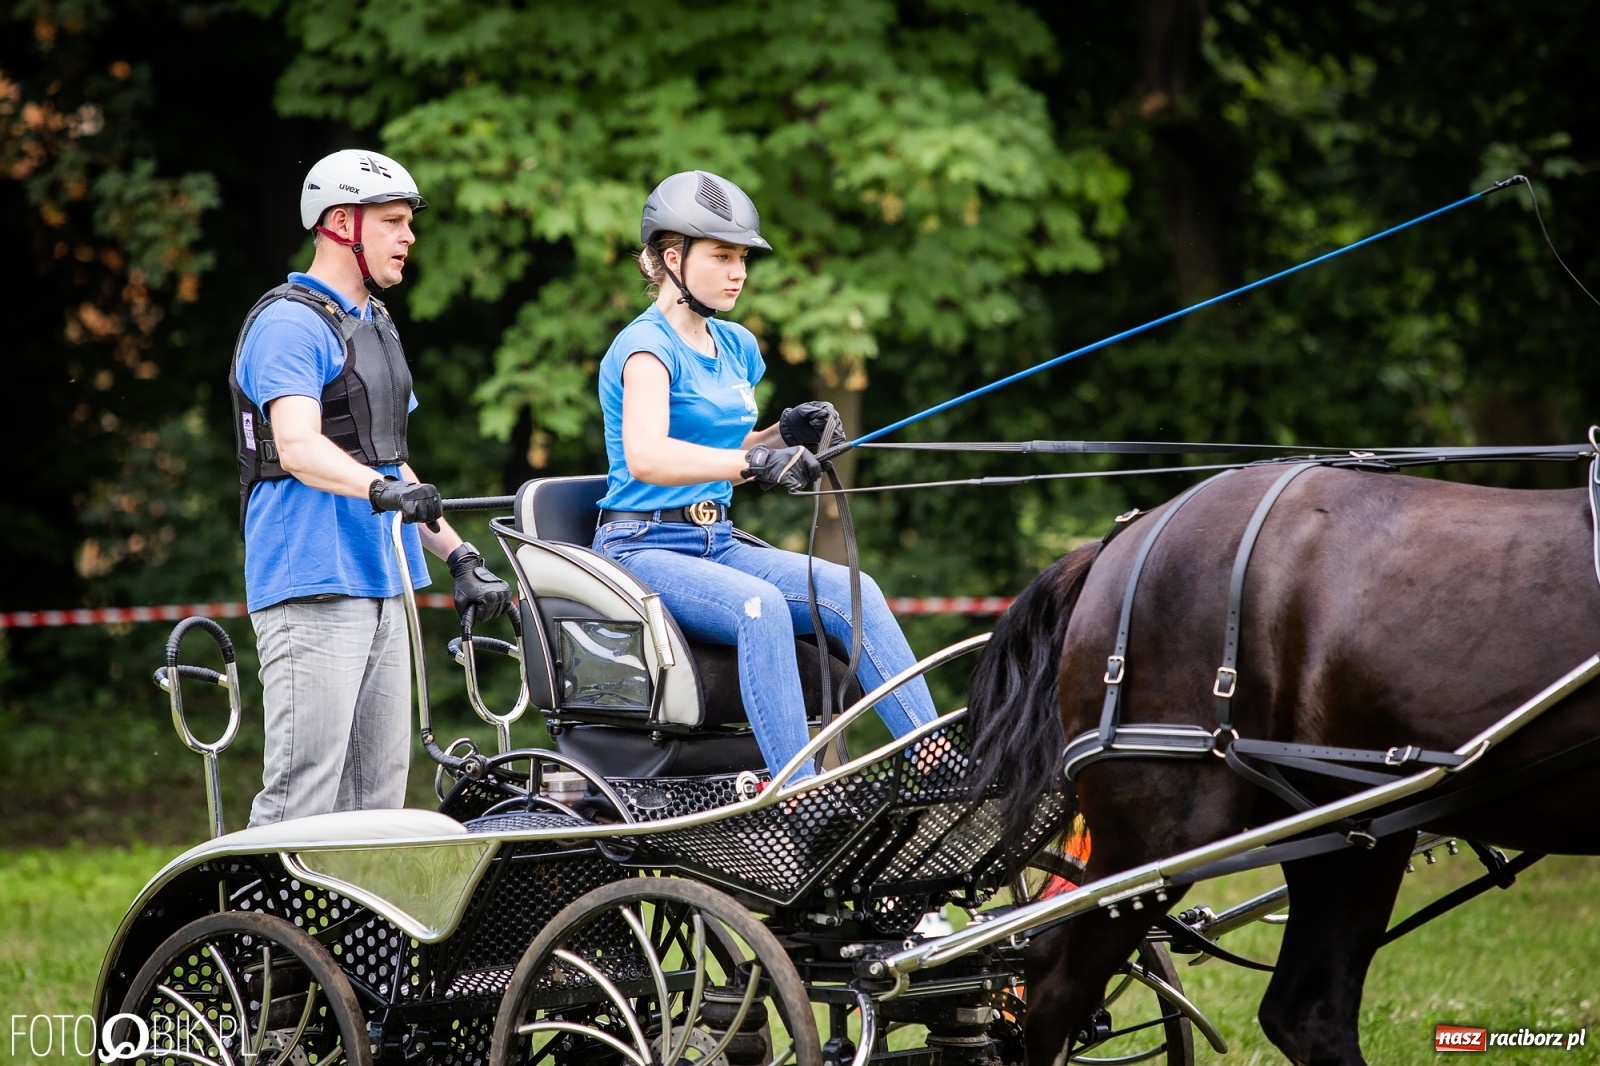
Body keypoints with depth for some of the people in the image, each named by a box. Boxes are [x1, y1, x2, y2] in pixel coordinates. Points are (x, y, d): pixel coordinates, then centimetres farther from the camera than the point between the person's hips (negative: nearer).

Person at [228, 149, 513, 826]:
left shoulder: (375, 326, 21)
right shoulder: (289, 324, -9)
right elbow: (300, 448, -24)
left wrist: (459, 556, 19)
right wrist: (381, 488, -41)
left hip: (379, 586, 9)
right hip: (311, 586, -9)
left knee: (378, 790, 8)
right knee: (304, 793, -13)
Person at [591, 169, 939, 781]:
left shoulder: (737, 347, 15)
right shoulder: (647, 345, -10)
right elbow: (646, 457, -29)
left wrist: (785, 434, 4)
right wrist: (752, 462, -41)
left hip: (717, 543, 7)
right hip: (643, 549, -7)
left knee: (852, 590, -17)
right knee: (761, 606, -35)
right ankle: (798, 795, -41)